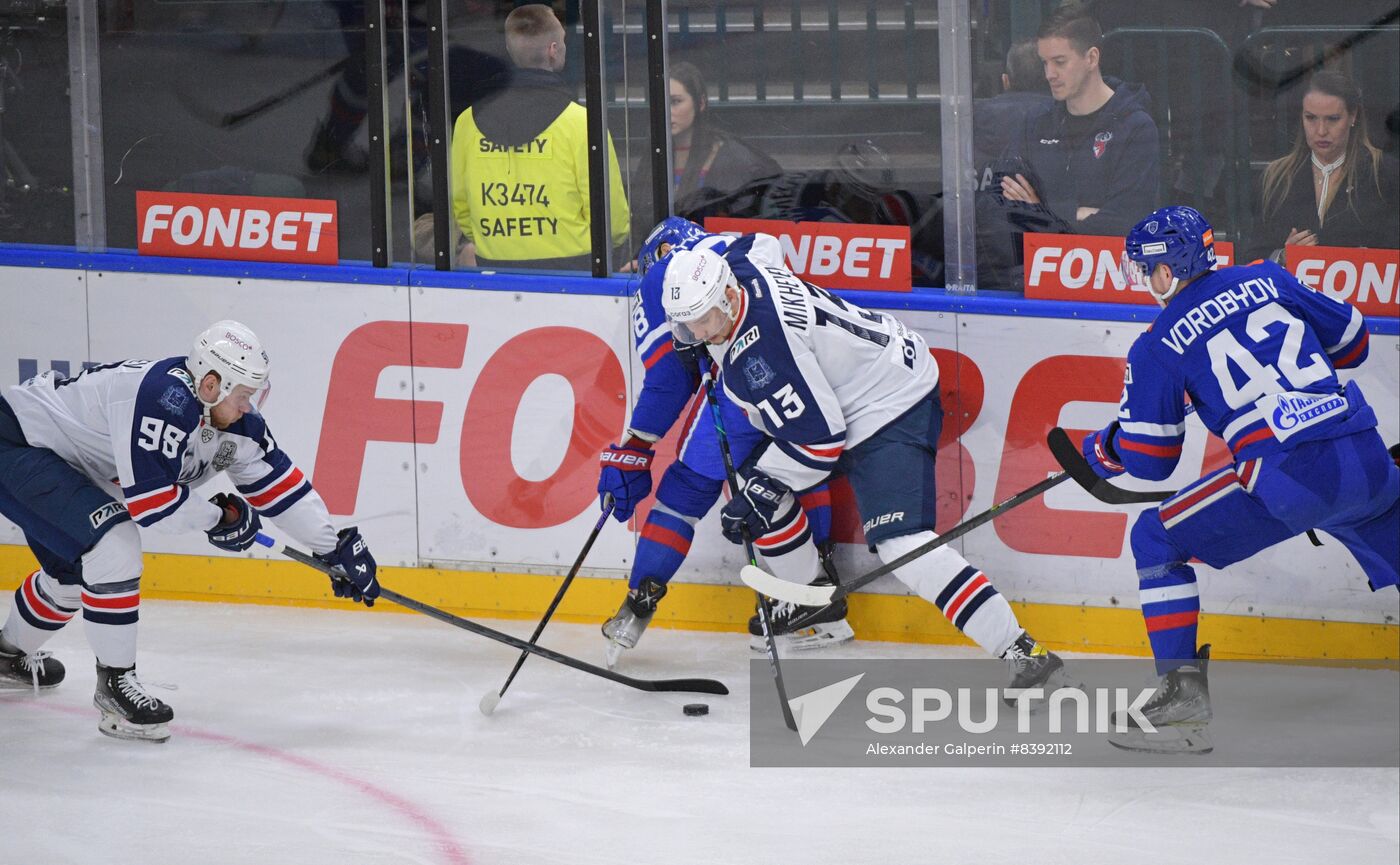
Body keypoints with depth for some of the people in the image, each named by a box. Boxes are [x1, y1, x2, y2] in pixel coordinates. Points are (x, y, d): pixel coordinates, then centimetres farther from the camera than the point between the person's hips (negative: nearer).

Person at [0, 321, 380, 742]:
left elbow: (276, 481, 5)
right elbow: (148, 500, -32)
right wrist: (220, 517, -16)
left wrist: (335, 546, 4)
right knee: (113, 545, -24)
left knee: (75, 572, 26)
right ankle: (115, 683, -13)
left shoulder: (231, 419, -4)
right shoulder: (164, 400, -32)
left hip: (57, 455, 10)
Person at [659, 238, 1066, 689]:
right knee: (759, 485, 13)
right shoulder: (738, 267, -6)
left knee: (899, 541, -24)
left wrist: (761, 491, -19)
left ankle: (1020, 651, -29)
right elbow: (760, 242, 22)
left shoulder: (758, 349, -30)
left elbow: (820, 439, -27)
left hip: (892, 407, -11)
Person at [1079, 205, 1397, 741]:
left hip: (1290, 481, -5)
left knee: (1156, 540, 12)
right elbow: (1352, 340, 24)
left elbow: (1148, 460, 8)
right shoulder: (1267, 281, 16)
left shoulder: (1157, 348, 4)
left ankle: (1183, 687, 6)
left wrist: (1102, 449, 29)